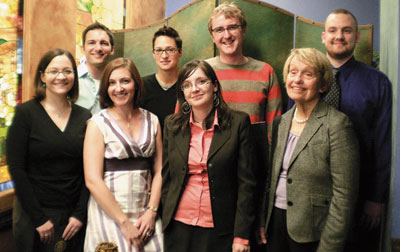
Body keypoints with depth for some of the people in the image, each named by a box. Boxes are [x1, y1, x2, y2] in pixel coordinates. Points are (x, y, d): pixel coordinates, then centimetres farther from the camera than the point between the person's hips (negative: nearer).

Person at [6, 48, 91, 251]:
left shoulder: (84, 117, 2)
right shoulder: (26, 113, -7)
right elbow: (16, 168, -10)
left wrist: (80, 214, -7)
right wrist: (39, 219, -12)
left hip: (73, 217, 3)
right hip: (33, 217, -2)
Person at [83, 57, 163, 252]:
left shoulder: (151, 121, 7)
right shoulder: (98, 124, -5)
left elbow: (159, 171, 6)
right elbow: (92, 180, -11)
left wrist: (151, 211, -6)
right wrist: (124, 223, -12)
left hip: (145, 213, 3)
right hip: (109, 212, -3)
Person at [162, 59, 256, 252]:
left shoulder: (238, 123, -5)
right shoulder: (172, 125, 3)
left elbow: (246, 182, -6)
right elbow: (165, 177, 8)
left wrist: (242, 235, -8)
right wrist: (165, 220, 5)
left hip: (220, 229, -2)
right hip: (179, 227, 2)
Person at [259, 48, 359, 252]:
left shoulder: (337, 125, -14)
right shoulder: (281, 122, 6)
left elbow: (344, 195, -15)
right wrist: (263, 220, 9)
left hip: (311, 234, -5)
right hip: (276, 221, 5)